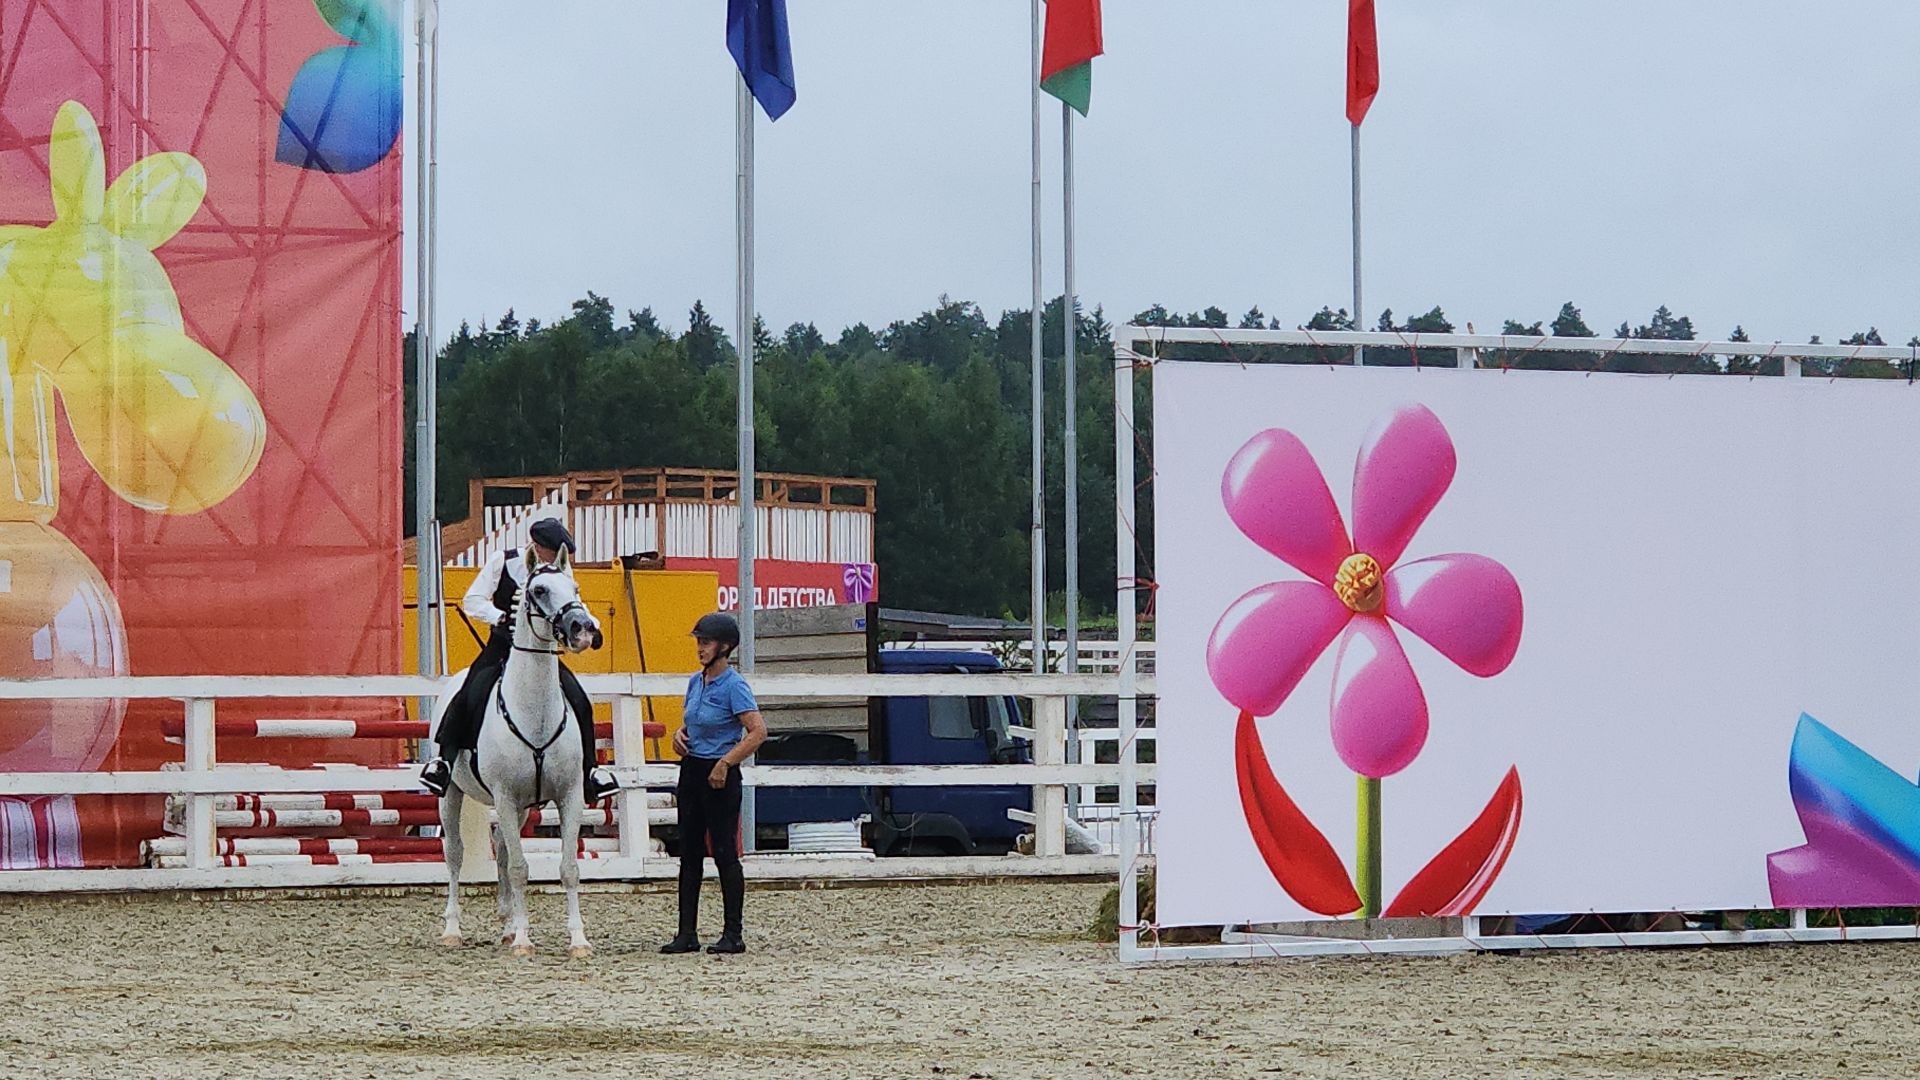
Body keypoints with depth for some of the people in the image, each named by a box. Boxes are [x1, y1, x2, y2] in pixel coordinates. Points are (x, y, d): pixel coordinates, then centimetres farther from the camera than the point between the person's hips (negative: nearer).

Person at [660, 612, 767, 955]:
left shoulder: (733, 686, -14)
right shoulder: (696, 681, 10)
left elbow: (758, 731, -20)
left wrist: (725, 763, -21)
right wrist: (679, 734, 4)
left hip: (719, 776, -8)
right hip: (691, 770, 8)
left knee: (724, 852, -3)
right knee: (690, 853, 9)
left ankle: (733, 935, 3)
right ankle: (687, 933, 13)